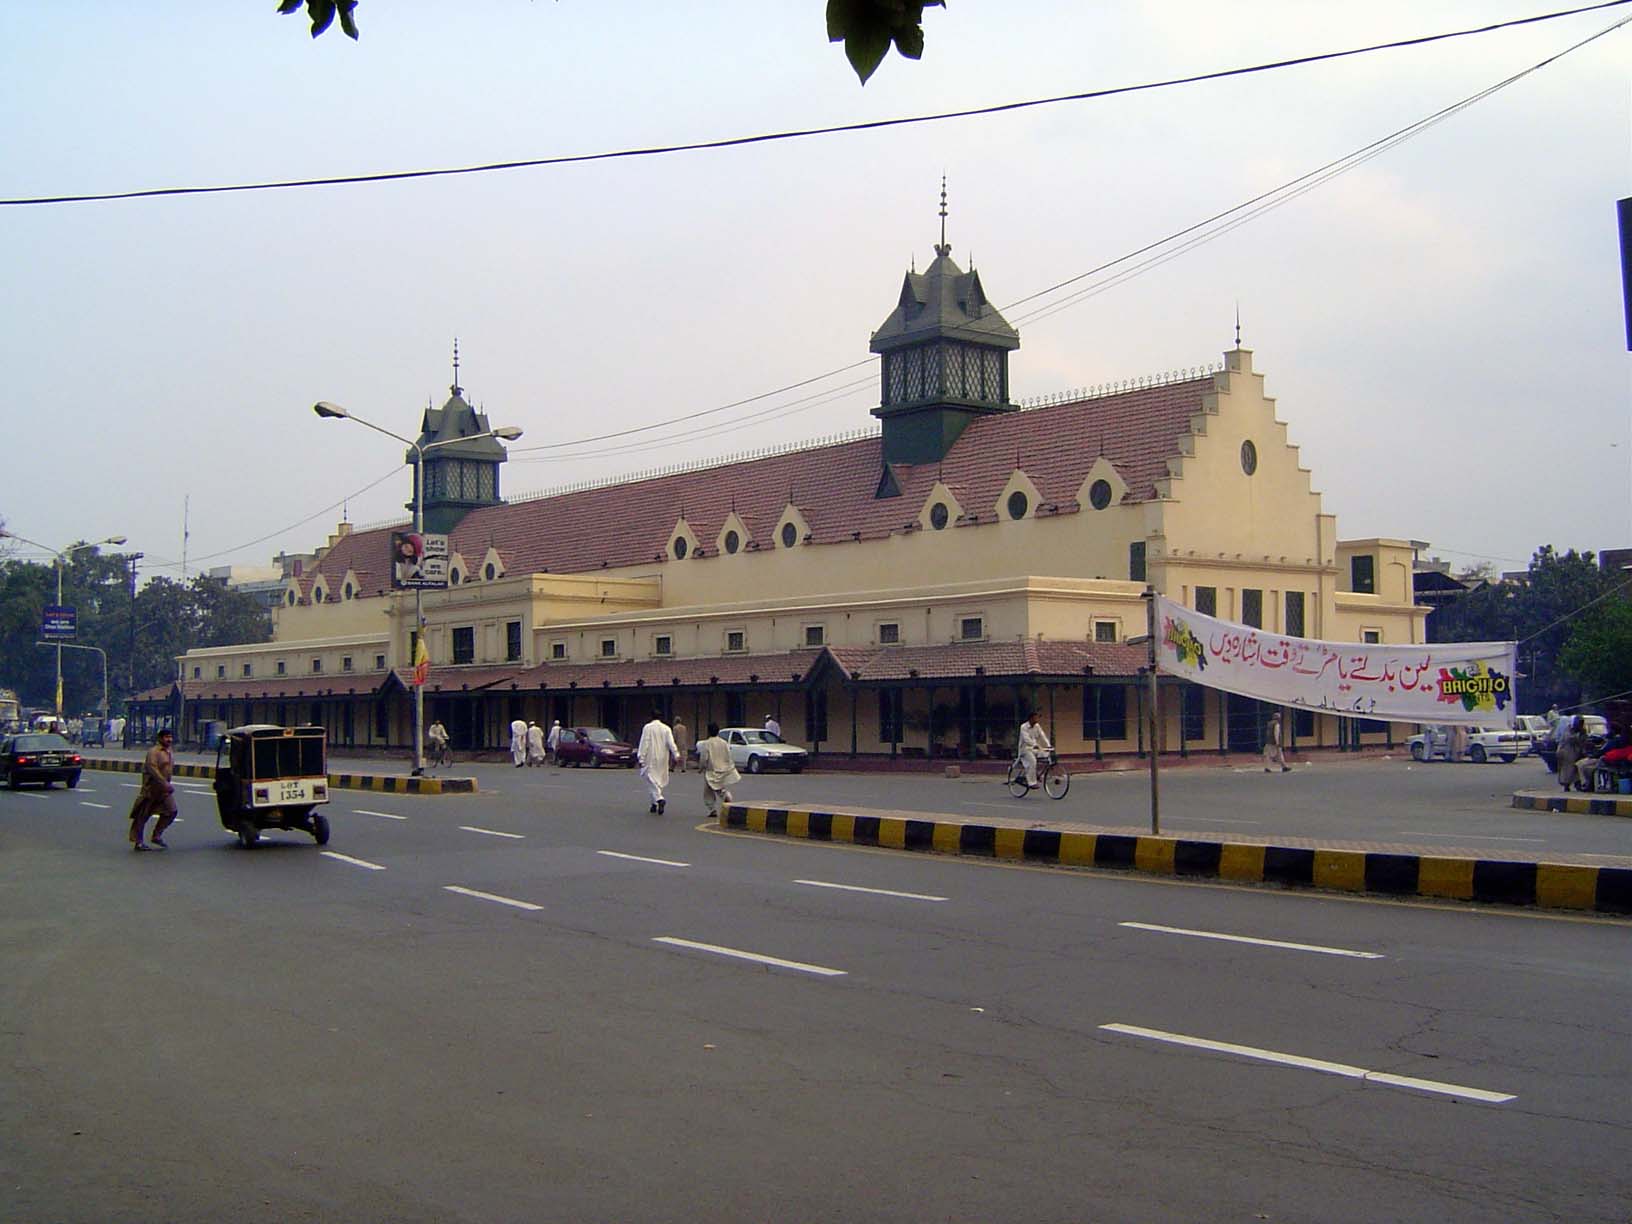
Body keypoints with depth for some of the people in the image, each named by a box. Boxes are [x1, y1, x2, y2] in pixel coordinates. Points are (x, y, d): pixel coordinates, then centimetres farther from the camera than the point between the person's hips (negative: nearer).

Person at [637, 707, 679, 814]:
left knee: (652, 780, -6)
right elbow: (671, 743, -5)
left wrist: (641, 758, -8)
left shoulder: (647, 727, -7)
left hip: (650, 759, -4)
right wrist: (676, 755, -8)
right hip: (662, 760, 4)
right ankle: (655, 804, 21)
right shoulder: (666, 728, 2)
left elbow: (644, 744, -10)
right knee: (659, 780, 15)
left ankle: (659, 799, -28)